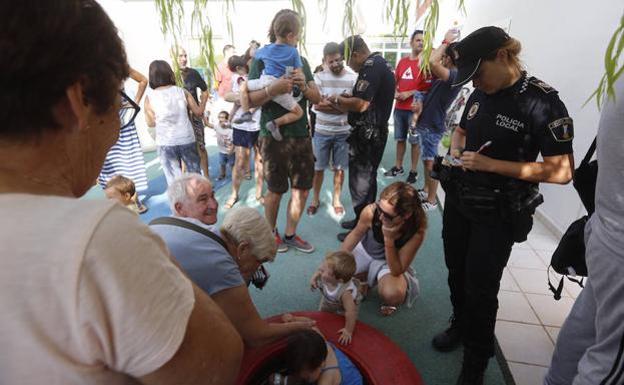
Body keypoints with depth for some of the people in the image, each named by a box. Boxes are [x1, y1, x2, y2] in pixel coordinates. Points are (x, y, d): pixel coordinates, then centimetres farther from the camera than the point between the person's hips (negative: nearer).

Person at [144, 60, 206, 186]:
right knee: (194, 172, 18)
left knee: (174, 178, 10)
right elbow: (198, 112, 5)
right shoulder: (182, 92, -2)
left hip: (165, 143, -1)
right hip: (187, 139, 1)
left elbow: (151, 123, 1)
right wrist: (204, 99, 22)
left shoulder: (150, 97, -5)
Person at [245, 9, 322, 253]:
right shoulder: (262, 59, -2)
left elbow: (317, 99, 6)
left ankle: (290, 235, 27)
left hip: (301, 135, 5)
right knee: (276, 190, 7)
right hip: (274, 136, -4)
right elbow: (249, 100, -9)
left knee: (302, 188, 9)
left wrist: (304, 86, -14)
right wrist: (273, 89, -25)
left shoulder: (302, 61, 11)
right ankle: (271, 233, 30)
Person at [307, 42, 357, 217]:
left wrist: (329, 102, -16)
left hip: (343, 132, 0)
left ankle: (336, 200, 29)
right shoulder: (319, 77, -3)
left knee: (339, 168, 10)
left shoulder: (352, 78, -2)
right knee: (318, 168, 9)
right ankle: (315, 199, 29)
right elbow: (317, 105, -13)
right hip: (322, 131, 0)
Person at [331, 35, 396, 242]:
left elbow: (361, 104, -26)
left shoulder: (372, 66, -17)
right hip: (376, 132, 10)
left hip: (367, 135, -10)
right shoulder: (380, 63, 15)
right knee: (367, 179, 19)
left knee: (361, 183, 0)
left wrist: (337, 99, -10)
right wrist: (344, 101, 8)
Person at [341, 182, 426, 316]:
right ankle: (364, 277, 16)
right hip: (364, 251, 3)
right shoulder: (370, 212, -31)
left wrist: (389, 239, -40)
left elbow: (397, 271, -26)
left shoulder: (417, 231, -33)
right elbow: (355, 235, -8)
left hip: (389, 263, -2)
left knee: (391, 295, -32)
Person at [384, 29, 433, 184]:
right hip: (399, 107, 5)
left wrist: (409, 93, -14)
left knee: (415, 141, 2)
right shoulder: (402, 61, 11)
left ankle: (414, 171, 13)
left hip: (415, 108, -5)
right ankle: (398, 167, 28)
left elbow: (428, 87, -11)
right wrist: (395, 93, -1)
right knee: (400, 139, 14)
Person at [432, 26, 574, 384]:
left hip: (497, 213, -6)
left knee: (481, 287, 6)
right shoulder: (480, 94, 2)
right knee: (456, 273, 19)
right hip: (458, 200, 6)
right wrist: (456, 150, -2)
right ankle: (460, 325, 46)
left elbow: (562, 171, -20)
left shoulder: (542, 101, -17)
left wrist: (491, 164, -25)